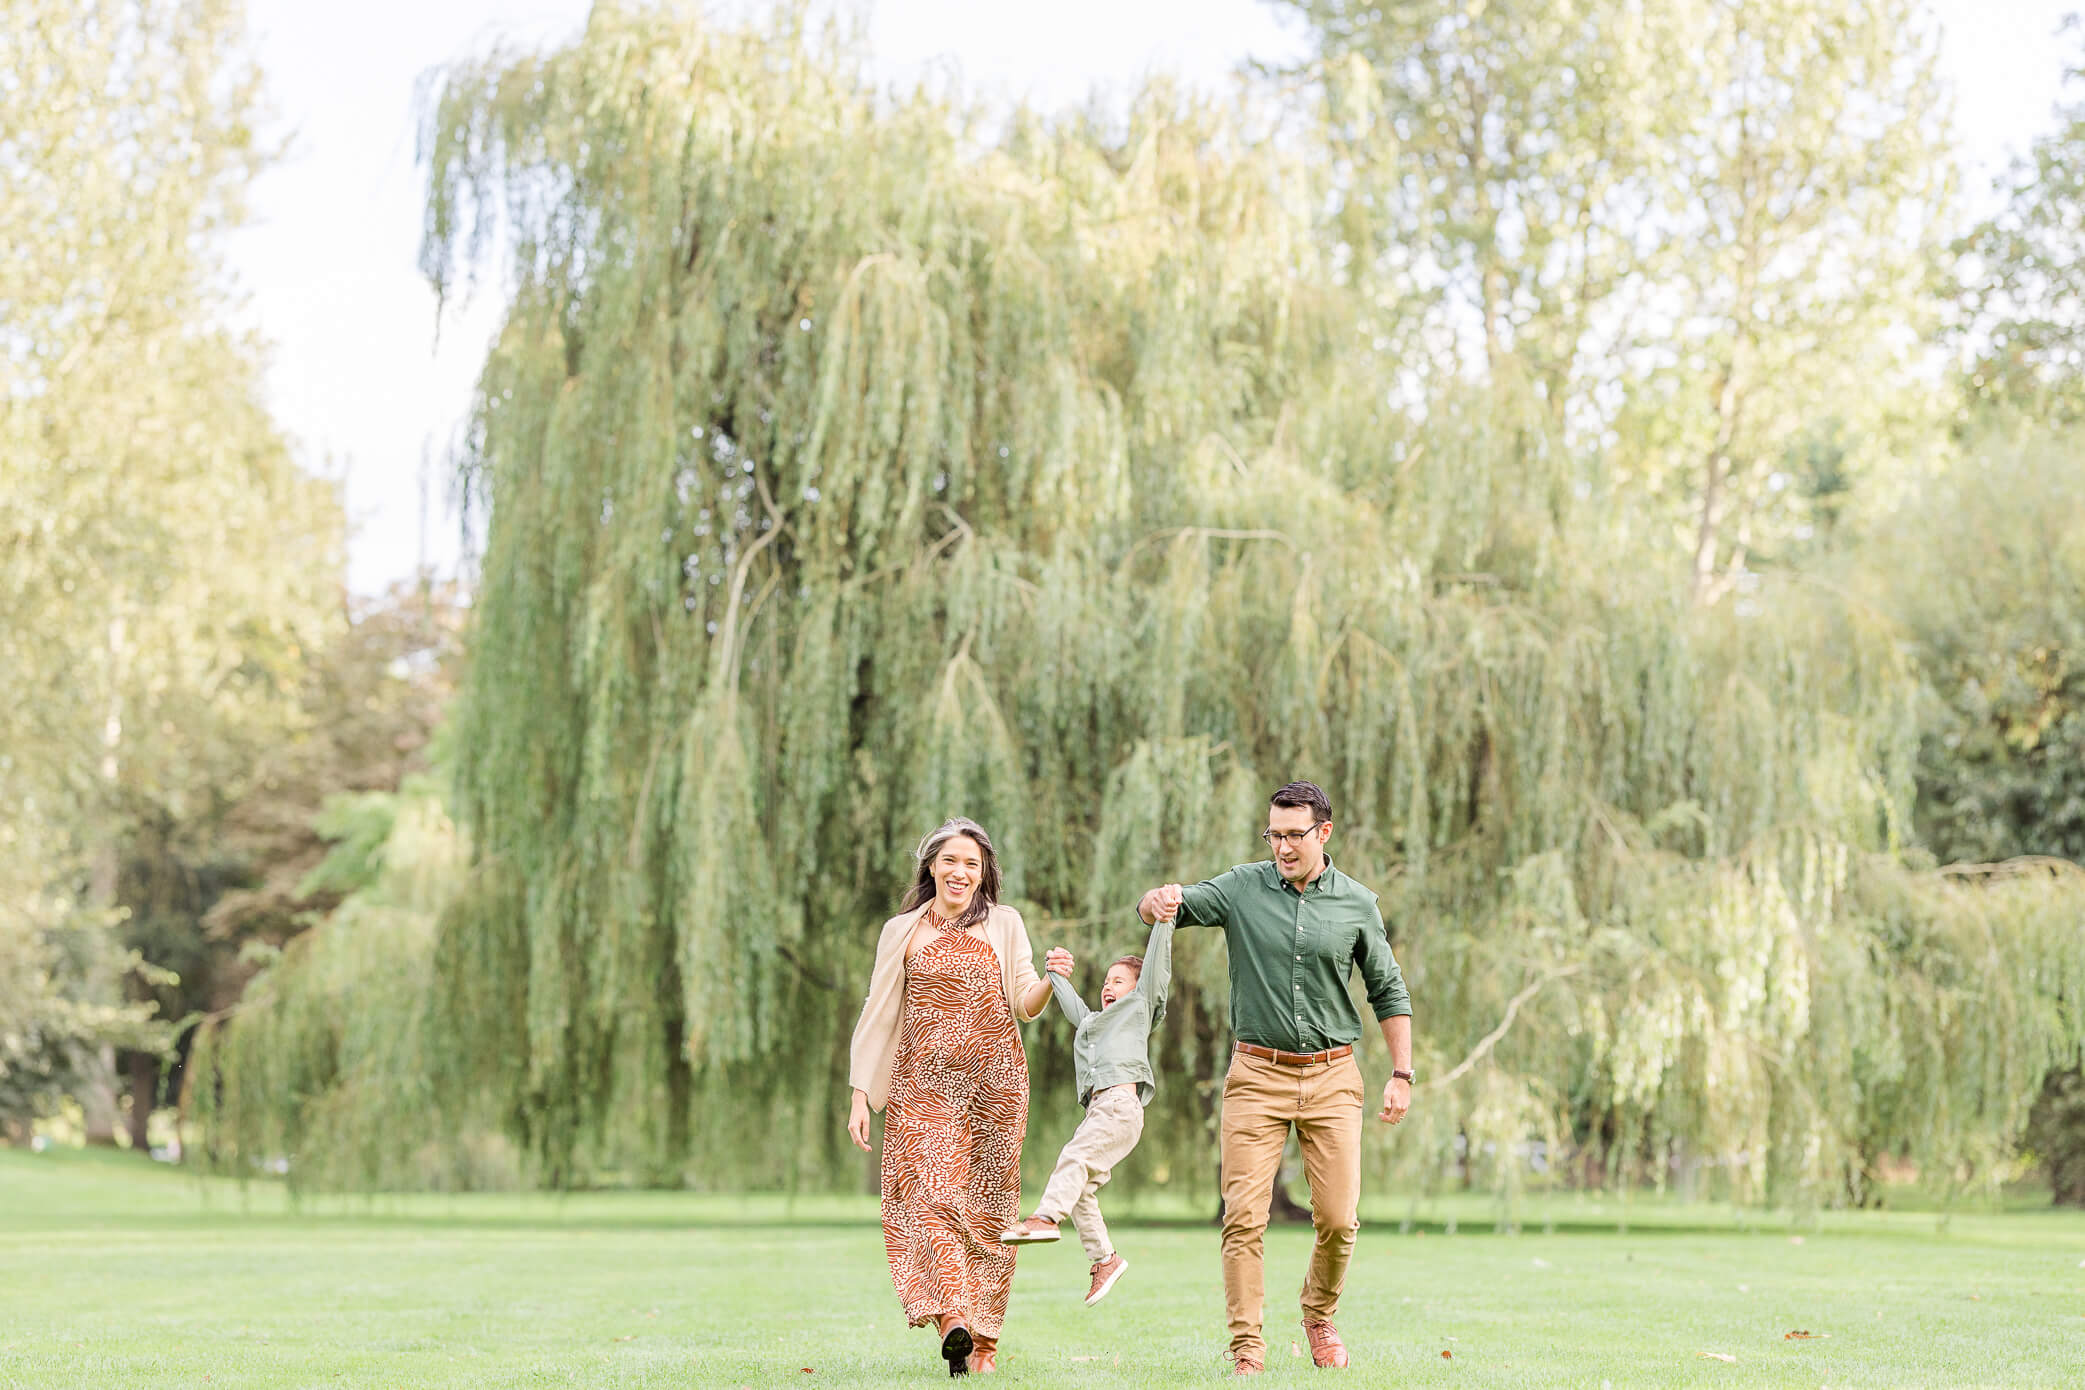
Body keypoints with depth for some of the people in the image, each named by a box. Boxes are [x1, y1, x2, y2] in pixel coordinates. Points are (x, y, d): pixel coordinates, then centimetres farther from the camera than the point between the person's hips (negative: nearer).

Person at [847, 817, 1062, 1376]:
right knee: (929, 1191, -19)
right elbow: (878, 1016, 10)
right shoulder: (902, 932, 11)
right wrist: (860, 1094, 4)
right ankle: (952, 1316, -32)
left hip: (993, 1079, 0)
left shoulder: (1004, 924, 9)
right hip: (923, 1083, 0)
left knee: (985, 1206, -1)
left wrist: (1050, 981, -20)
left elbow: (1024, 1006, 2)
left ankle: (983, 1341, 7)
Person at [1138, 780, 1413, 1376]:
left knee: (1338, 1219, -2)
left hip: (1332, 1078, 1)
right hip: (1257, 1075, -1)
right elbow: (1153, 910, -2)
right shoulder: (1243, 889, 1)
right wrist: (1160, 899, -27)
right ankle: (1247, 1344, 0)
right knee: (1244, 1216, -8)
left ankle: (1319, 1315, 25)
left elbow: (1388, 992, 13)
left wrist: (1401, 1074, 8)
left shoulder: (1358, 904, 5)